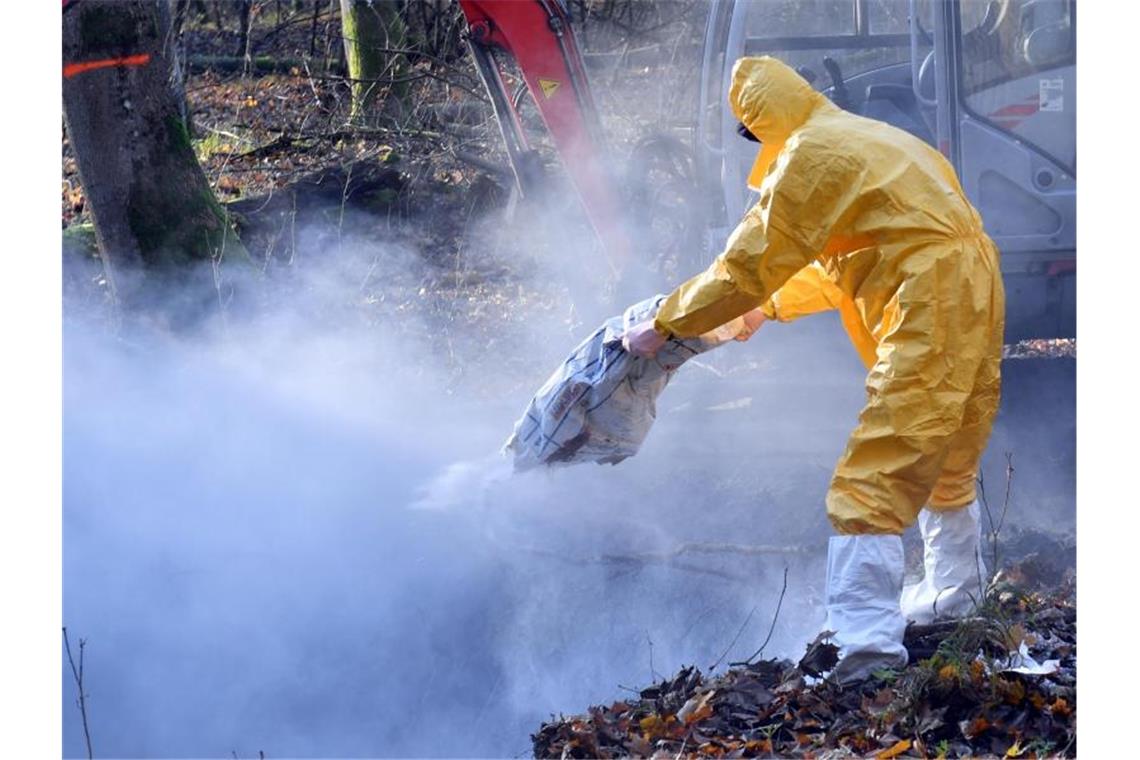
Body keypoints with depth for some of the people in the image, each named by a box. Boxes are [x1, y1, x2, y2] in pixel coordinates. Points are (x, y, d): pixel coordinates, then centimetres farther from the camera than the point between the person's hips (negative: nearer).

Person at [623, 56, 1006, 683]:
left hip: (928, 318, -10)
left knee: (871, 481, -13)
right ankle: (952, 595, 43)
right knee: (948, 463, 27)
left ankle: (868, 638, -22)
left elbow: (746, 265, -6)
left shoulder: (810, 154, -7)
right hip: (977, 298, 10)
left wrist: (662, 326, 3)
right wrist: (773, 306, 34)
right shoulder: (867, 138, 24)